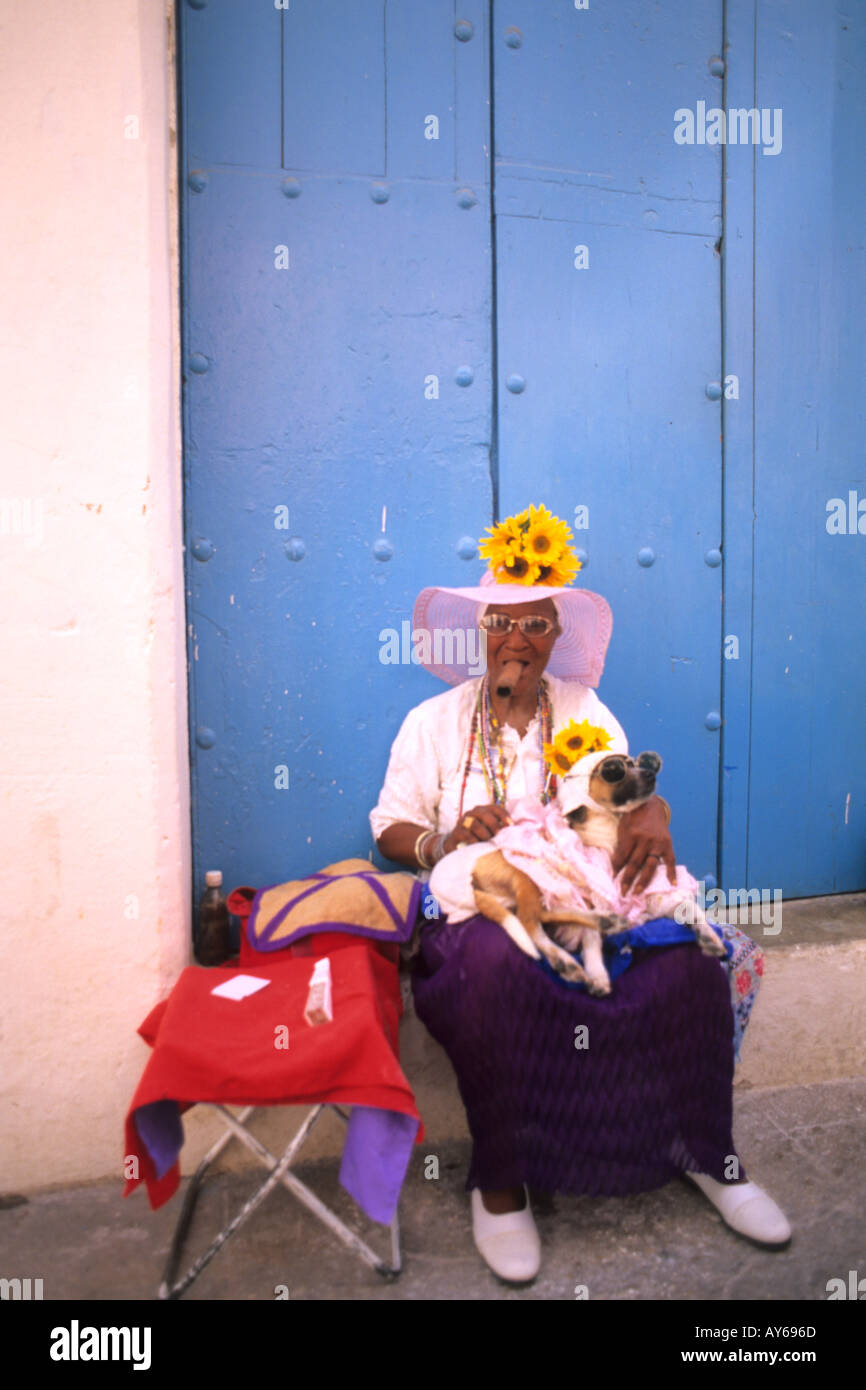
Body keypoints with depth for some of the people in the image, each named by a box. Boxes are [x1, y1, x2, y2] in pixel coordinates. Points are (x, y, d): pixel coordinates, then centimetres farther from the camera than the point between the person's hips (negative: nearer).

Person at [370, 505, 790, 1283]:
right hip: (475, 912, -2)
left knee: (689, 958, -21)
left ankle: (708, 1156, 6)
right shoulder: (435, 721, 5)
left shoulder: (583, 710, 12)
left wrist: (653, 815, -21)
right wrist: (446, 839, -18)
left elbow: (635, 787, 3)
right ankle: (498, 1184, -11)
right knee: (495, 967, -36)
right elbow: (390, 831, 3)